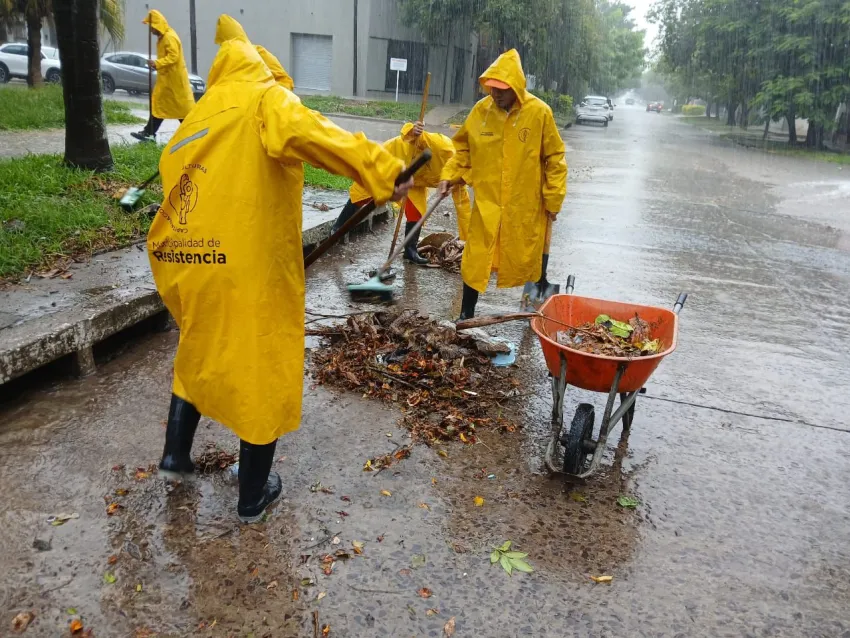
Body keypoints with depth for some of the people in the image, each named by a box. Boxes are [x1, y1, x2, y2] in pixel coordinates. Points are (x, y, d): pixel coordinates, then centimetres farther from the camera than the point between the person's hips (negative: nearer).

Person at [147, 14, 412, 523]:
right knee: (263, 372, 8)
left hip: (191, 265, 7)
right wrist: (382, 172, -31)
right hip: (252, 271, -7)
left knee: (201, 353, 30)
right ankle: (254, 496, 21)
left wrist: (183, 266, 19)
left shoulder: (194, 121, 18)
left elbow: (176, 194, 15)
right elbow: (306, 133, -25)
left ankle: (176, 453, 37)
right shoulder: (264, 99, -3)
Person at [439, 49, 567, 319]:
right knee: (476, 261, 3)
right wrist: (450, 175, -3)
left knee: (527, 260, 13)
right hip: (487, 202, 2)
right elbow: (463, 148, 10)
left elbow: (554, 159, -4)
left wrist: (553, 199, -3)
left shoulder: (539, 113, -10)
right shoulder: (481, 110, -4)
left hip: (526, 206, -1)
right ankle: (466, 315, 17)